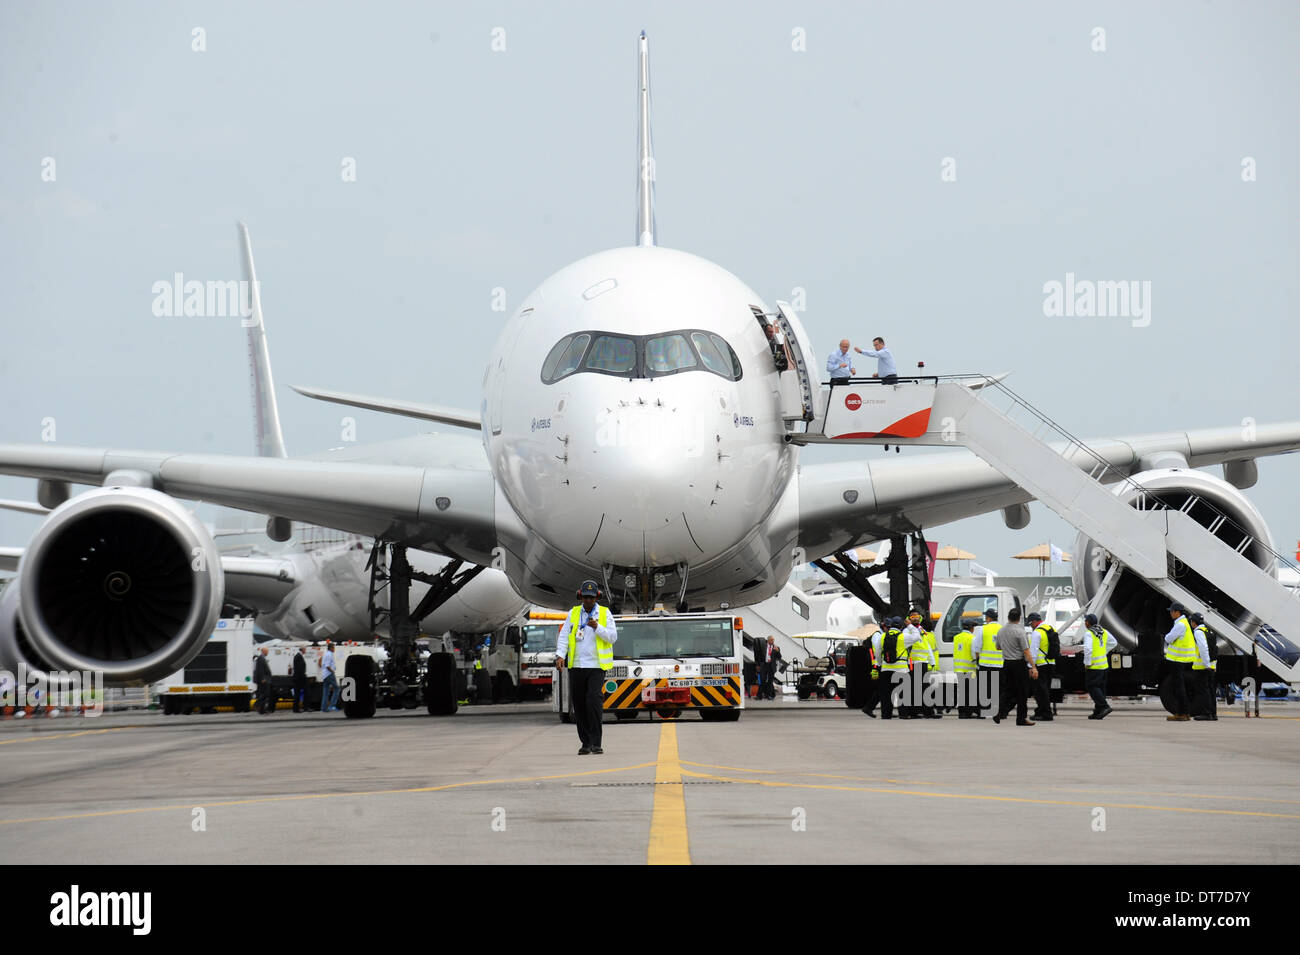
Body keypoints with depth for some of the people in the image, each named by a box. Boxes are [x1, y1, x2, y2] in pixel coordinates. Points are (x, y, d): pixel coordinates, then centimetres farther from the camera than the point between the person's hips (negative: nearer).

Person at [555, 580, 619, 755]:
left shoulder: (605, 614, 4)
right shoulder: (573, 613, 10)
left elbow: (613, 637, -3)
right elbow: (564, 636, 6)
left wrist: (597, 627, -19)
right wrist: (560, 655, -9)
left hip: (597, 666, -3)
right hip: (576, 666, 3)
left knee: (593, 700, -17)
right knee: (579, 704, 3)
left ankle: (596, 743, -14)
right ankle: (585, 743, 13)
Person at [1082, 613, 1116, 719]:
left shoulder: (1088, 634, -15)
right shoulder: (1103, 631, 9)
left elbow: (1088, 649, -27)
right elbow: (1114, 643, 21)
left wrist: (1087, 663, -17)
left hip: (1094, 666, -8)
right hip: (1104, 665, 8)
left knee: (1091, 687, -3)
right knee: (1100, 687, 12)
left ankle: (1104, 706, -16)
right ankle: (1098, 712, 15)